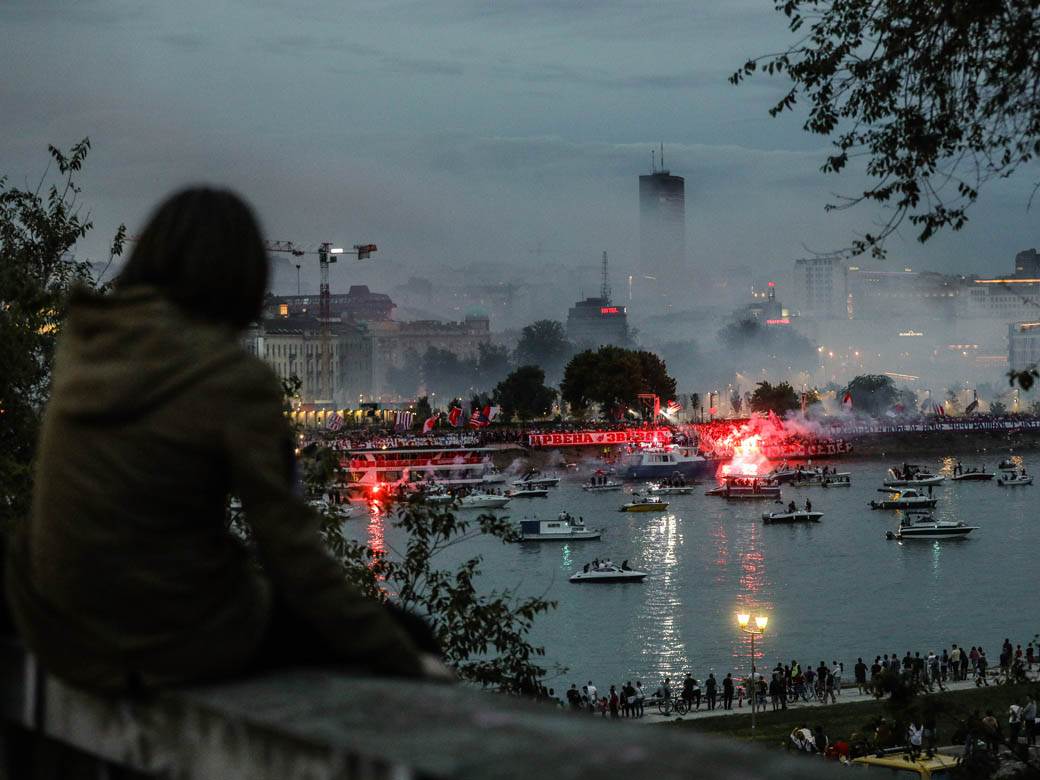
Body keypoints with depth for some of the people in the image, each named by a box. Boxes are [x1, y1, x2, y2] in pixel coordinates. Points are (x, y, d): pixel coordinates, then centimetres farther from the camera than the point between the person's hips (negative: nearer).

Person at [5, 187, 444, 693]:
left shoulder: (85, 340, 1)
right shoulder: (237, 378, -17)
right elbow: (291, 550, -14)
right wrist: (404, 663, -8)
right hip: (181, 638, -7)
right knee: (408, 635, 13)